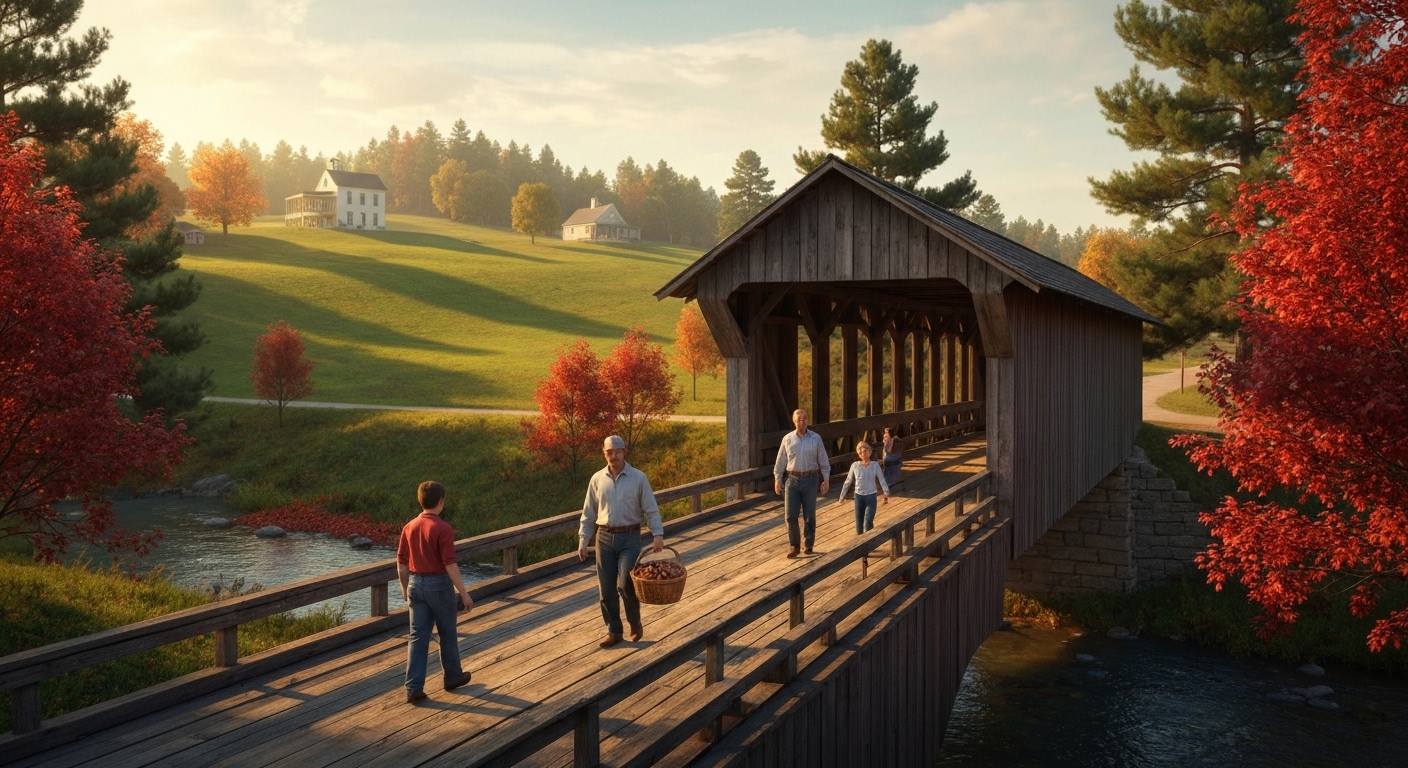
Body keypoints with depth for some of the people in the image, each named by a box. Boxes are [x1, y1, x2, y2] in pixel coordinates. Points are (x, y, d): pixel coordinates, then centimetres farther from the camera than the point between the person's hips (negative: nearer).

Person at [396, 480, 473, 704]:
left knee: (417, 637, 6)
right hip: (438, 584, -5)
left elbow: (401, 563, 8)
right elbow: (450, 565, -18)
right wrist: (464, 593, -12)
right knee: (447, 634, 13)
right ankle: (453, 677, 29)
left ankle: (414, 688, 3)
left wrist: (405, 589, 21)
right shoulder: (443, 528, -17)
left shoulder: (409, 528, 2)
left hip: (416, 584, 5)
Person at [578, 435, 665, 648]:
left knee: (625, 585, -12)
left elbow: (651, 510, -3)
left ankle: (635, 623, 13)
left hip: (629, 537, -3)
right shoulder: (597, 479, 4)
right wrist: (582, 540, 4)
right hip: (605, 537, 3)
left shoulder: (638, 478, -4)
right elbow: (588, 514, 9)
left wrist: (658, 534, -15)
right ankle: (613, 631, 18)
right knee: (606, 589, 4)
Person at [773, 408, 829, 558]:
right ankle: (794, 545, 11)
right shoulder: (787, 439, 2)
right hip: (792, 479, 1)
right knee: (791, 515, 0)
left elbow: (823, 461, 2)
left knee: (809, 515, 7)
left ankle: (809, 544, 21)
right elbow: (780, 462, 6)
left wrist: (826, 479, -3)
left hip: (810, 479, -1)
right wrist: (777, 480, 3)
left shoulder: (816, 438, -1)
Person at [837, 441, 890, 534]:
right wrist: (842, 496, 8)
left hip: (871, 496, -2)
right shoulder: (855, 465, -3)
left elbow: (882, 480, -3)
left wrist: (886, 494, -7)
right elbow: (848, 482, 4)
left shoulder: (875, 465, -6)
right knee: (859, 522, 8)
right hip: (859, 496, 2)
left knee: (868, 521, -11)